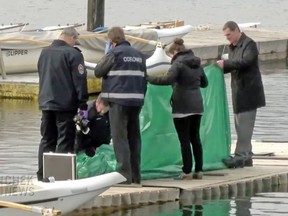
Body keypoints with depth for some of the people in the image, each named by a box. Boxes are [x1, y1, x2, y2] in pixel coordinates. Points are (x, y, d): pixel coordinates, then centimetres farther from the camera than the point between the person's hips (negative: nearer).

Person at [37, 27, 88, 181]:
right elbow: (80, 81, -13)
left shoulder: (44, 52, 9)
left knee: (47, 139, 12)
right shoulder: (73, 54, -12)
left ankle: (42, 174, 11)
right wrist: (83, 105, -11)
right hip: (65, 104, -6)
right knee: (65, 142, -3)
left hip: (45, 103, 6)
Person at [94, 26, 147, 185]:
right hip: (136, 101, 6)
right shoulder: (139, 55, 15)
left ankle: (125, 175, -11)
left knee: (120, 138, -5)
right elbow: (144, 78, 17)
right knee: (134, 137, 11)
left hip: (119, 101, -6)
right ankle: (136, 176, 12)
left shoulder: (114, 53, -6)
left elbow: (98, 72, 1)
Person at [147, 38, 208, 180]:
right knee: (195, 138, 13)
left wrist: (149, 79, -18)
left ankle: (187, 172, -4)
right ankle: (199, 170, 13)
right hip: (197, 106, 7)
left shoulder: (178, 63, -12)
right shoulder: (197, 64, 13)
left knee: (184, 140, -4)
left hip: (182, 107, -7)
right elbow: (204, 83, 24)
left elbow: (168, 79, -25)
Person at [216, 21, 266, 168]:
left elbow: (246, 61, -25)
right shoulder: (232, 46, 16)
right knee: (240, 125, 12)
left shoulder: (249, 44, -12)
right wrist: (221, 67, 3)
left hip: (248, 90, -10)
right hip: (238, 90, 10)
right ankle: (246, 156, 17)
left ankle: (241, 156, -13)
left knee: (244, 125, -11)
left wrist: (226, 63, -24)